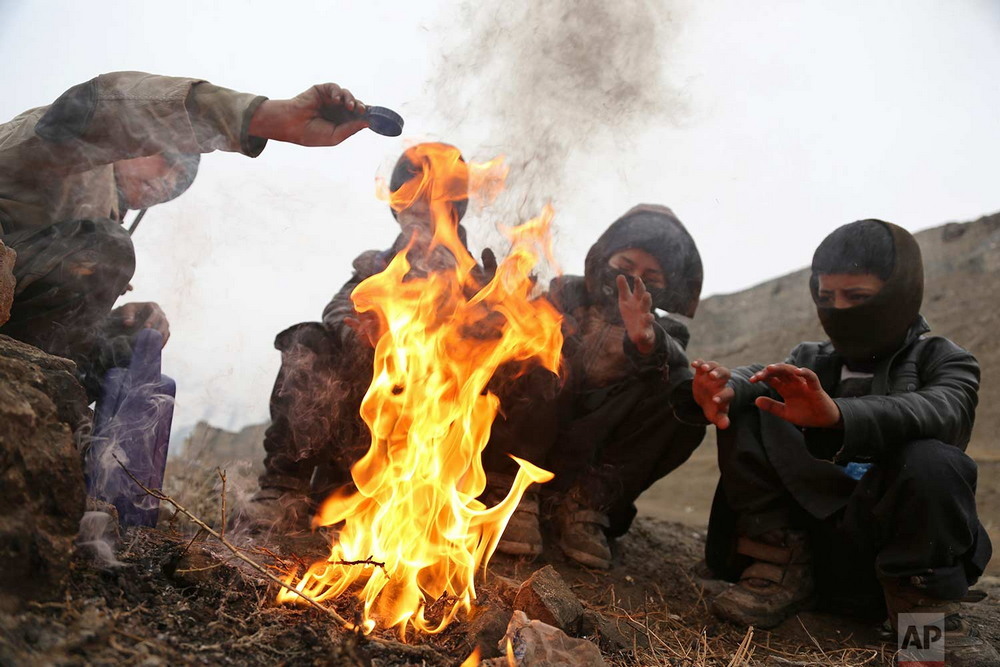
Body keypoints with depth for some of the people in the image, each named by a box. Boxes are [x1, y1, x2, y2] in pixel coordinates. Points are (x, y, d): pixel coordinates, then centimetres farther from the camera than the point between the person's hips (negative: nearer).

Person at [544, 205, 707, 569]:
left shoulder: (663, 333, 4)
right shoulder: (566, 293, 7)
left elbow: (671, 358, -21)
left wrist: (647, 341, -45)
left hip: (597, 452, 1)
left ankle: (588, 503, -21)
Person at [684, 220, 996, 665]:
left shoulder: (944, 361, 3)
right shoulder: (811, 361, 15)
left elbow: (937, 411, -23)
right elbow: (754, 377, -7)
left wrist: (838, 414, -44)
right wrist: (722, 389, -34)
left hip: (890, 547, -4)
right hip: (806, 538, 5)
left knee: (931, 463, -32)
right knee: (743, 413, -10)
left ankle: (923, 602, -13)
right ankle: (782, 567, -12)